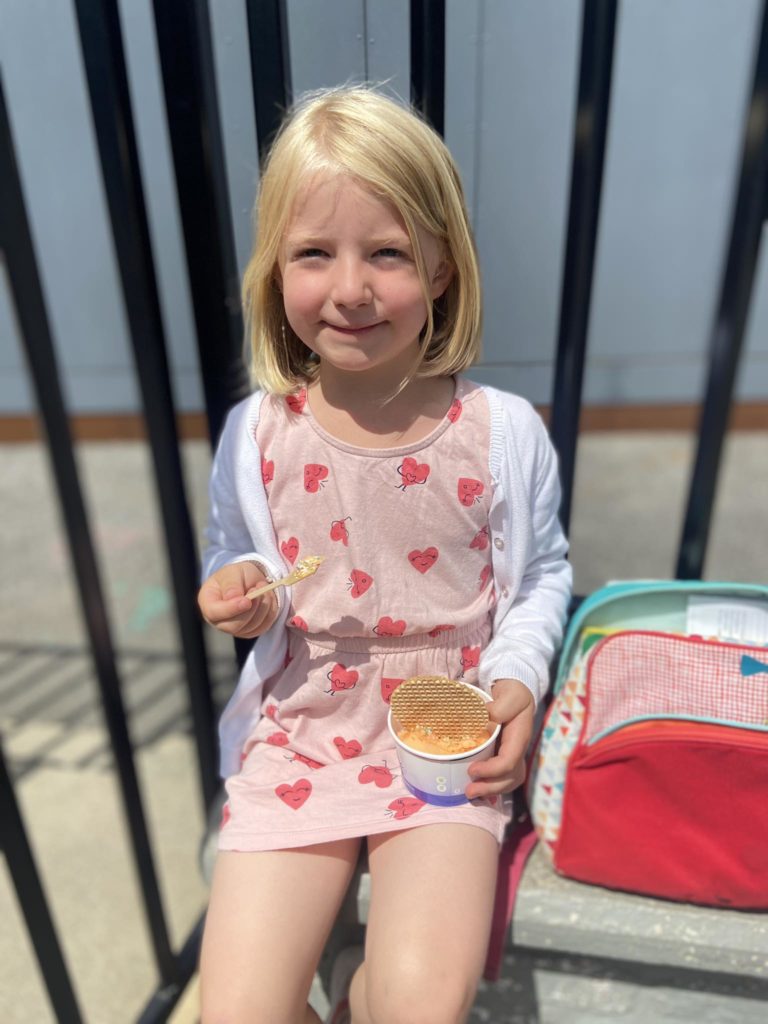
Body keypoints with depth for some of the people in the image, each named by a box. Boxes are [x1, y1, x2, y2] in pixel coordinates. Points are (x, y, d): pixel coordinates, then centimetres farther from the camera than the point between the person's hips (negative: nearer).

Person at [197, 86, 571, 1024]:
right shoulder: (254, 434, -6)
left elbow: (542, 571, 6)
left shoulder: (504, 431, -8)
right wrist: (233, 590, -11)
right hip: (296, 737, 2)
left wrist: (518, 675, -8)